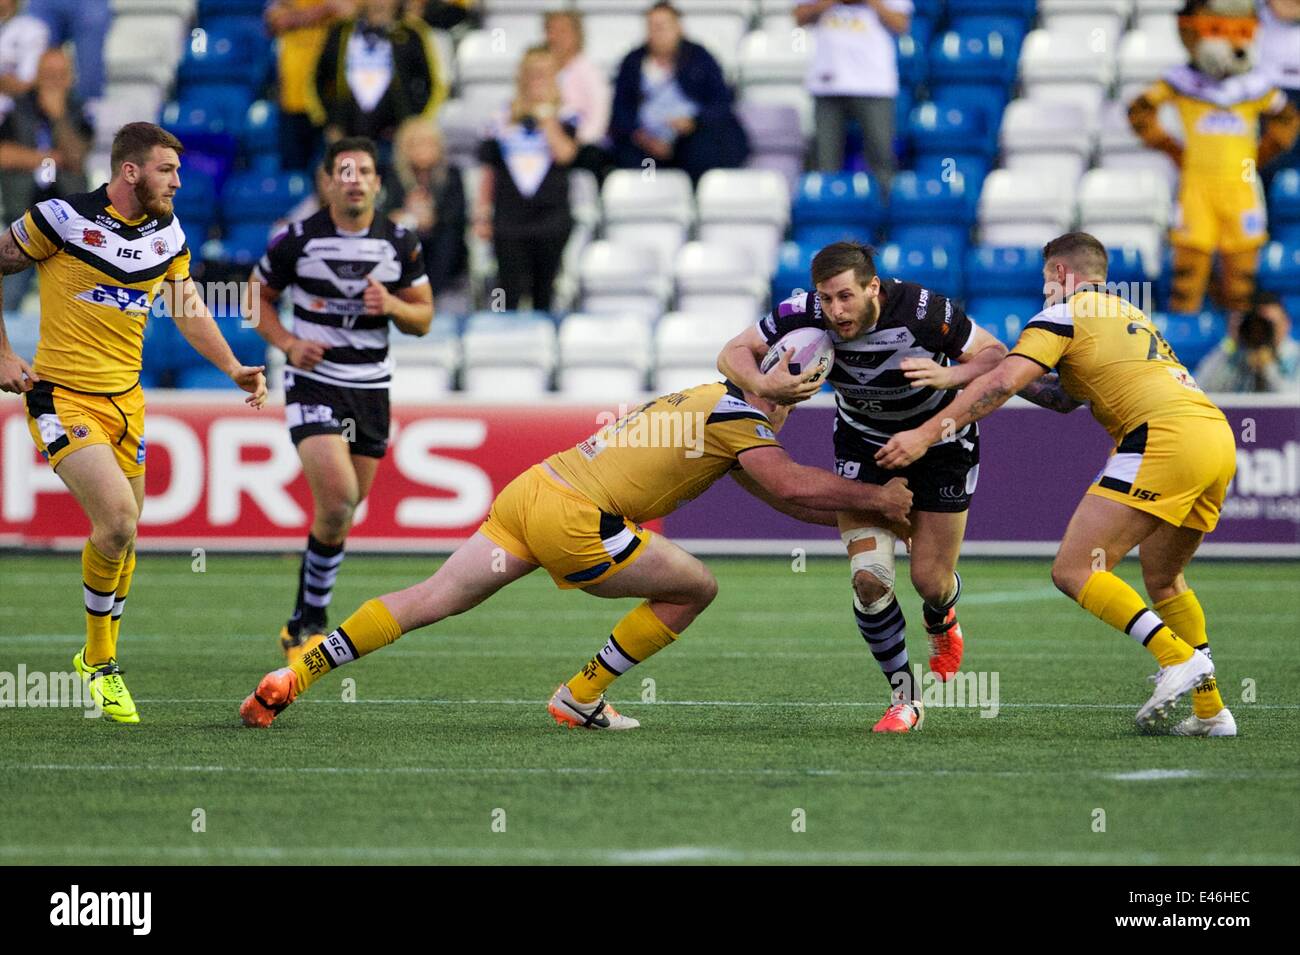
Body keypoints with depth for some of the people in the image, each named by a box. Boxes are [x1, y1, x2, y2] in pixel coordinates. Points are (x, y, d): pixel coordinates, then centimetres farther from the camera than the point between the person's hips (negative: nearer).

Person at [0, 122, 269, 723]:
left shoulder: (167, 235, 8)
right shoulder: (63, 218, -12)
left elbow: (189, 308, 21)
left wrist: (234, 369, 10)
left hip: (125, 398, 6)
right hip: (63, 396, -6)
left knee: (123, 537, 10)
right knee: (117, 520, -20)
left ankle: (101, 663, 29)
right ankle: (98, 659, 1)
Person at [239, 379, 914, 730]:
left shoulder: (711, 403, 25)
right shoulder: (738, 414, -3)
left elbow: (777, 494, 30)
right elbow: (792, 486, -13)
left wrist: (858, 514, 27)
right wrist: (875, 499, 1)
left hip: (531, 489, 8)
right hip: (571, 517, -8)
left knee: (432, 601, 6)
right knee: (695, 588, 6)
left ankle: (296, 674, -2)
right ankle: (580, 699, 11)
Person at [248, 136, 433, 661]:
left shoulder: (401, 243, 2)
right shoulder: (296, 240, -6)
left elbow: (423, 318, 9)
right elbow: (257, 295, 7)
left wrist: (392, 306, -14)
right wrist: (288, 343, -9)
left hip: (371, 388, 4)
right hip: (313, 384, -4)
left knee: (341, 513, 8)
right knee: (338, 498, -21)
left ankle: (303, 625, 25)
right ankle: (311, 621, -5)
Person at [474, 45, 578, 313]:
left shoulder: (564, 119, 3)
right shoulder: (503, 122, 6)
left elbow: (564, 153, -16)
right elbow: (488, 172, 10)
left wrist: (546, 117, -11)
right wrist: (480, 216, 7)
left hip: (551, 218, 0)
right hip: (509, 220, 0)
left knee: (544, 293, 8)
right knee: (510, 292, -5)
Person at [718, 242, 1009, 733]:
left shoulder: (924, 311, -32)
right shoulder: (805, 314, -25)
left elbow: (996, 356, -22)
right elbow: (733, 353, -15)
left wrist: (950, 375, -42)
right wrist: (764, 384, -37)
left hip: (940, 439, -2)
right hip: (863, 444, 2)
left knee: (931, 580, -1)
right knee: (869, 576, -14)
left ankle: (940, 621, 40)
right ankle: (904, 696, 5)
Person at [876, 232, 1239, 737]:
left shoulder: (1064, 314, 6)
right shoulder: (1129, 314, 32)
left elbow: (1002, 382, -6)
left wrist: (925, 434, -7)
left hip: (1166, 436, -9)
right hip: (1219, 435, 9)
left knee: (1074, 570, -8)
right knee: (1162, 578, 25)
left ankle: (1178, 657, -21)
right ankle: (1209, 710, 20)